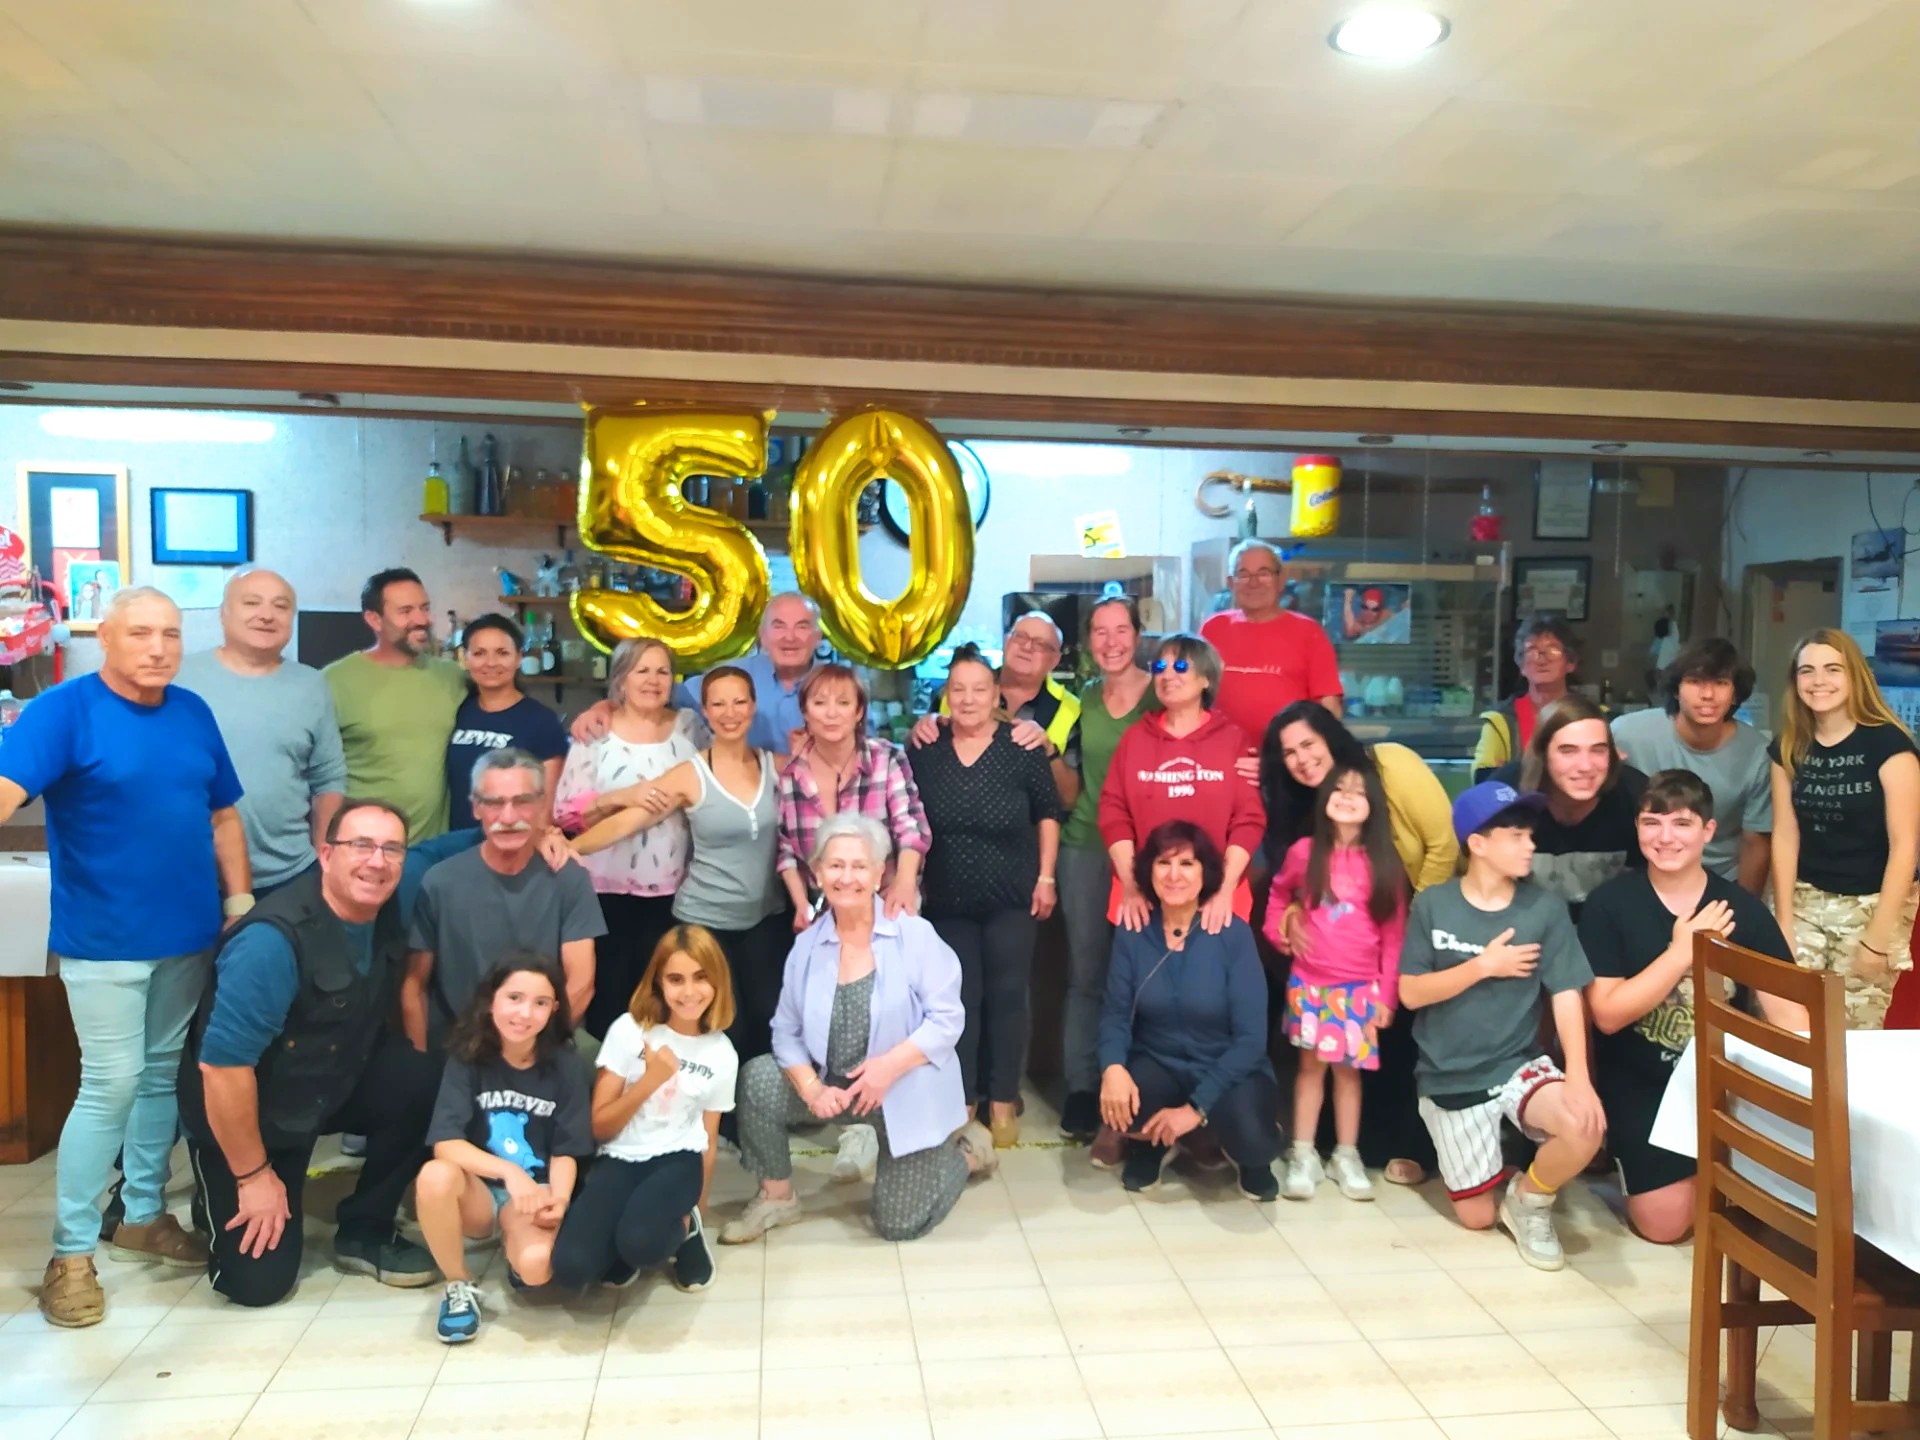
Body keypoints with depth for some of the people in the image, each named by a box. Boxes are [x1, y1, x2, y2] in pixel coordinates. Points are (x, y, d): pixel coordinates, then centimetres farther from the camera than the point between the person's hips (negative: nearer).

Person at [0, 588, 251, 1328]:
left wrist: (240, 897, 8)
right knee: (111, 1083, -4)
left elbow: (222, 815, 13)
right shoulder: (63, 709, -10)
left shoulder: (194, 712, 7)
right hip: (103, 939, -5)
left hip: (187, 934, 6)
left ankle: (144, 1215, 31)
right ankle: (70, 1252, 10)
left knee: (163, 1074, 15)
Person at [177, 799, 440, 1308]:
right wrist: (254, 1176, -20)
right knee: (260, 1280, -10)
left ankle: (363, 1232, -1)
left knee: (427, 1086, -22)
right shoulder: (273, 940, -31)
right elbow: (222, 1065, -28)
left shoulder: (386, 914, -12)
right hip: (243, 1113, -5)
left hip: (333, 1086, 6)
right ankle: (224, 1195, 22)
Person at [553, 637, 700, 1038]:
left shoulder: (687, 725, 7)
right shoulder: (597, 731, -1)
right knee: (609, 989, 3)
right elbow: (565, 810, -6)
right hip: (608, 886, -2)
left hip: (670, 886, 2)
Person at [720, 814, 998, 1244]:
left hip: (908, 1093, -3)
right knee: (757, 1080, -19)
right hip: (836, 1085, 4)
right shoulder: (807, 945, -4)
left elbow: (947, 1018, -16)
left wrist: (889, 1065, -27)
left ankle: (967, 1149, 30)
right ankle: (777, 1197, 3)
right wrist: (812, 1089, -21)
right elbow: (786, 1031, -5)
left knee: (899, 1224, 1)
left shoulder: (914, 934, -15)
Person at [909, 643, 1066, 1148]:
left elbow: (1048, 813, 0)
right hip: (948, 899, 2)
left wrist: (1046, 878, -3)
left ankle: (1002, 1099, 18)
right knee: (959, 997, 8)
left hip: (1011, 899, -1)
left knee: (1007, 995, 5)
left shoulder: (1021, 749, -10)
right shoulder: (926, 751, -4)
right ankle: (962, 1098, 20)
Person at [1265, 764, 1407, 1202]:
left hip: (1360, 986, 0)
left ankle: (1346, 1156, 19)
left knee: (1349, 1069, 8)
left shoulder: (1384, 864, -3)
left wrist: (1387, 994, -3)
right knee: (1312, 1065, 6)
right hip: (1310, 982, 0)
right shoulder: (1304, 852, -3)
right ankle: (1303, 1155, 13)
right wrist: (1280, 933, 3)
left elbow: (1394, 934, -1)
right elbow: (1279, 893, 17)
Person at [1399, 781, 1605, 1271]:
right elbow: (1410, 994, -8)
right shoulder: (1432, 905, -7)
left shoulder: (1545, 907, -6)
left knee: (1586, 1128, -30)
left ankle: (1529, 1199, 2)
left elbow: (1566, 995, -11)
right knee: (1478, 1217, 2)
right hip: (1451, 1079, -1)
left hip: (1520, 1066, 1)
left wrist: (1578, 1077, -24)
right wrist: (1484, 965, -17)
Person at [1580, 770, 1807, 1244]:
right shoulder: (1608, 904, -10)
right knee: (1664, 1224, -8)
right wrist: (1682, 952, -22)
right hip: (1640, 1084, -2)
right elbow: (1608, 1015, -15)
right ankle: (1626, 1156, 23)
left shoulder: (1743, 908, -4)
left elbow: (1787, 1011, -4)